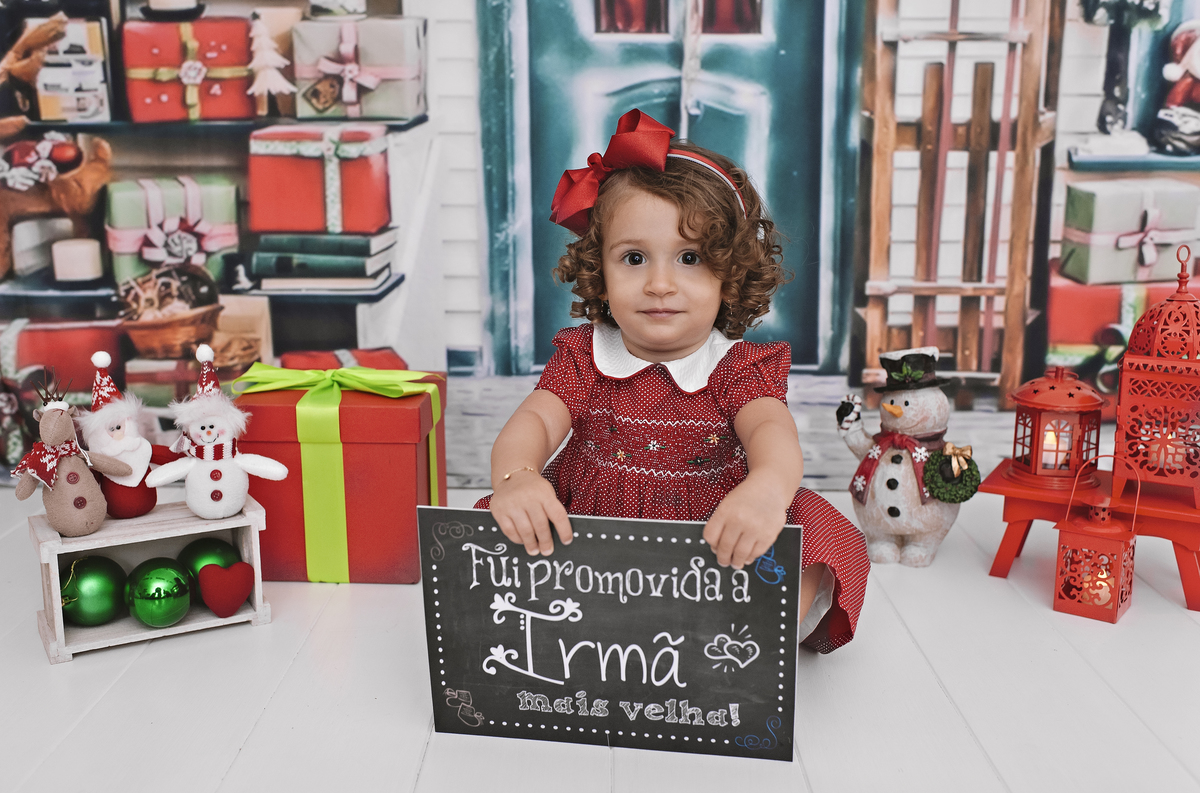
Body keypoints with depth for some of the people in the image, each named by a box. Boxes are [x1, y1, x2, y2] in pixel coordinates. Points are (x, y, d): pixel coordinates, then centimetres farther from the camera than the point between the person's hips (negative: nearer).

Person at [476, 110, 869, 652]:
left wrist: (768, 486, -52)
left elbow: (771, 430, -24)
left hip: (715, 551, -1)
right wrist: (514, 476, -41)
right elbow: (535, 420, -14)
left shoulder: (738, 368, -5)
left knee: (824, 540, -24)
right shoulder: (583, 356, 1)